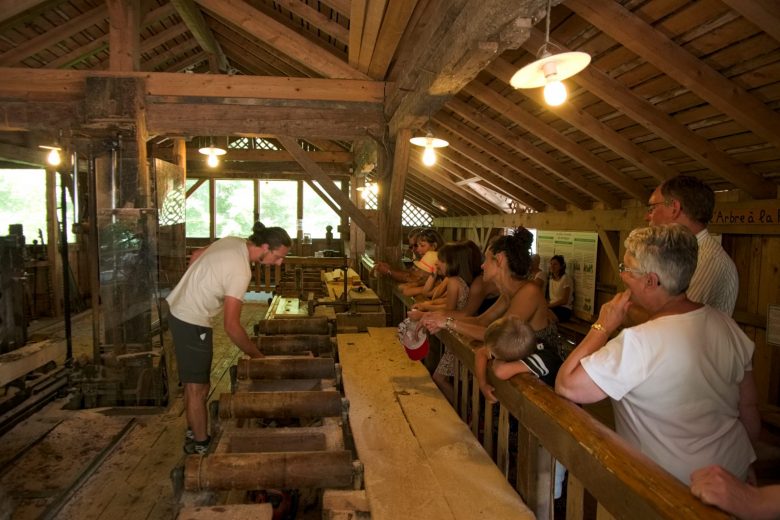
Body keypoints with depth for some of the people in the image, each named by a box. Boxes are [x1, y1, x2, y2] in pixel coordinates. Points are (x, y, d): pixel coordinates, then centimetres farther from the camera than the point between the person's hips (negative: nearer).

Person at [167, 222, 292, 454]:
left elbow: (196, 255, 15)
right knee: (198, 388, 1)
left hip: (179, 311, 10)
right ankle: (201, 446, 14)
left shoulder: (233, 241, -2)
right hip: (193, 322, -10)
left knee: (194, 384, 20)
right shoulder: (240, 271, -27)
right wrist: (257, 355, -17)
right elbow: (231, 326, -26)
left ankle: (194, 436, 34)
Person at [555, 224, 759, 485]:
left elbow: (566, 386, -29)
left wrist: (602, 326, -19)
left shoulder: (638, 343, -30)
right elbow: (749, 408, 5)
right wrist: (740, 456, 23)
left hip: (677, 487, -7)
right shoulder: (725, 324, -6)